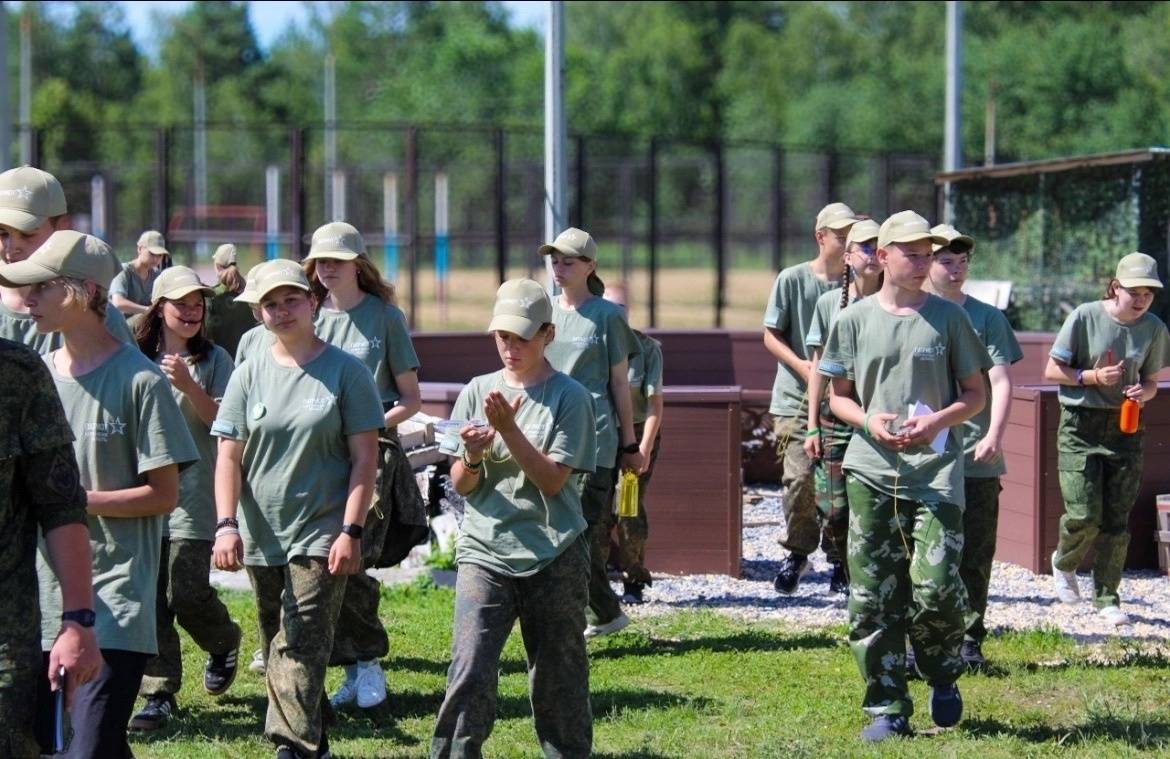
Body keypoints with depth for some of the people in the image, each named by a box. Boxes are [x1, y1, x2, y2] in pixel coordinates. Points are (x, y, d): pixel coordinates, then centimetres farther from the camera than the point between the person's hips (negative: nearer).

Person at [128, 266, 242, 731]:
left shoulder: (213, 360, 1)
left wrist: (188, 386, -19)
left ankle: (223, 644, 25)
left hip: (192, 496, -3)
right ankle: (159, 693, 6)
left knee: (187, 593, -7)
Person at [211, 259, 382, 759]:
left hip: (322, 535, -4)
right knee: (278, 649, 11)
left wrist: (351, 531, -11)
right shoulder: (249, 375, 6)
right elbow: (229, 456, 4)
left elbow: (364, 457, -3)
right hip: (261, 538, 4)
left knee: (301, 649, -14)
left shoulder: (345, 371, -2)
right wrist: (226, 524, -9)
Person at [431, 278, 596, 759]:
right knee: (469, 675, -12)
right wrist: (472, 455, -15)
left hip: (554, 556, -2)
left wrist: (508, 429, -19)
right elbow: (460, 485, 7)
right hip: (484, 554, 2)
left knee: (558, 676, 5)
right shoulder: (478, 391, 8)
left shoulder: (570, 398, -1)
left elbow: (552, 480, -10)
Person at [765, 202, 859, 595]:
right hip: (796, 398, -2)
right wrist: (801, 365, -14)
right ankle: (797, 551, 7)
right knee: (800, 477, -12)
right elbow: (771, 335, 1)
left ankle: (840, 555, 16)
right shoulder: (792, 280, -2)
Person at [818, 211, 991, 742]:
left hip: (936, 470, -1)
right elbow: (837, 396, 13)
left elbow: (975, 395, 9)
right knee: (871, 597, 0)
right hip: (871, 472, 1)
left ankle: (943, 677, 16)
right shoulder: (854, 320, 7)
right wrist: (869, 421, -8)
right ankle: (887, 708, 9)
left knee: (936, 588, -13)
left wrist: (937, 421, -10)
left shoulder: (948, 317, 5)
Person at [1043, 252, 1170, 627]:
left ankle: (1107, 598, 14)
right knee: (1084, 516, -8)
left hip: (1125, 427, 3)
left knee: (1117, 520, 1)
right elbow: (1052, 371, -4)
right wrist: (1093, 377, -18)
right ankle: (1064, 564, 25)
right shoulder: (1085, 317, -8)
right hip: (1080, 426, -3)